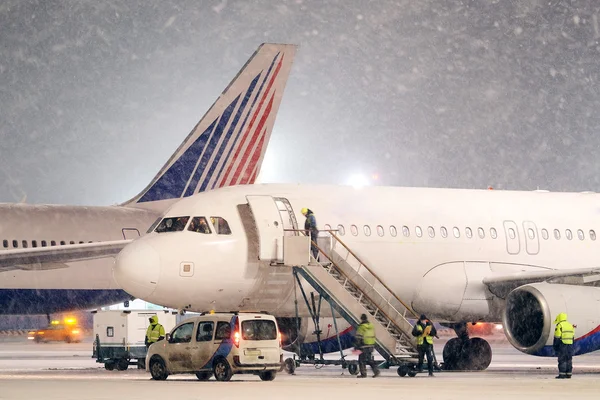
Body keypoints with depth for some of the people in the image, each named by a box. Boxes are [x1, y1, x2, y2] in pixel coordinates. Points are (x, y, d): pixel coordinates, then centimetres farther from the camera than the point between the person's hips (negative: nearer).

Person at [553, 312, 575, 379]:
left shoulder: (559, 325, -7)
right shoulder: (570, 325, 15)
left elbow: (557, 337, -11)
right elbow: (572, 336, 18)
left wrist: (555, 346, -5)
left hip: (562, 344, -7)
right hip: (570, 345, 7)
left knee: (562, 360, -6)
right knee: (569, 360, 9)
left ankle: (562, 374, -9)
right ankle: (569, 374, 9)